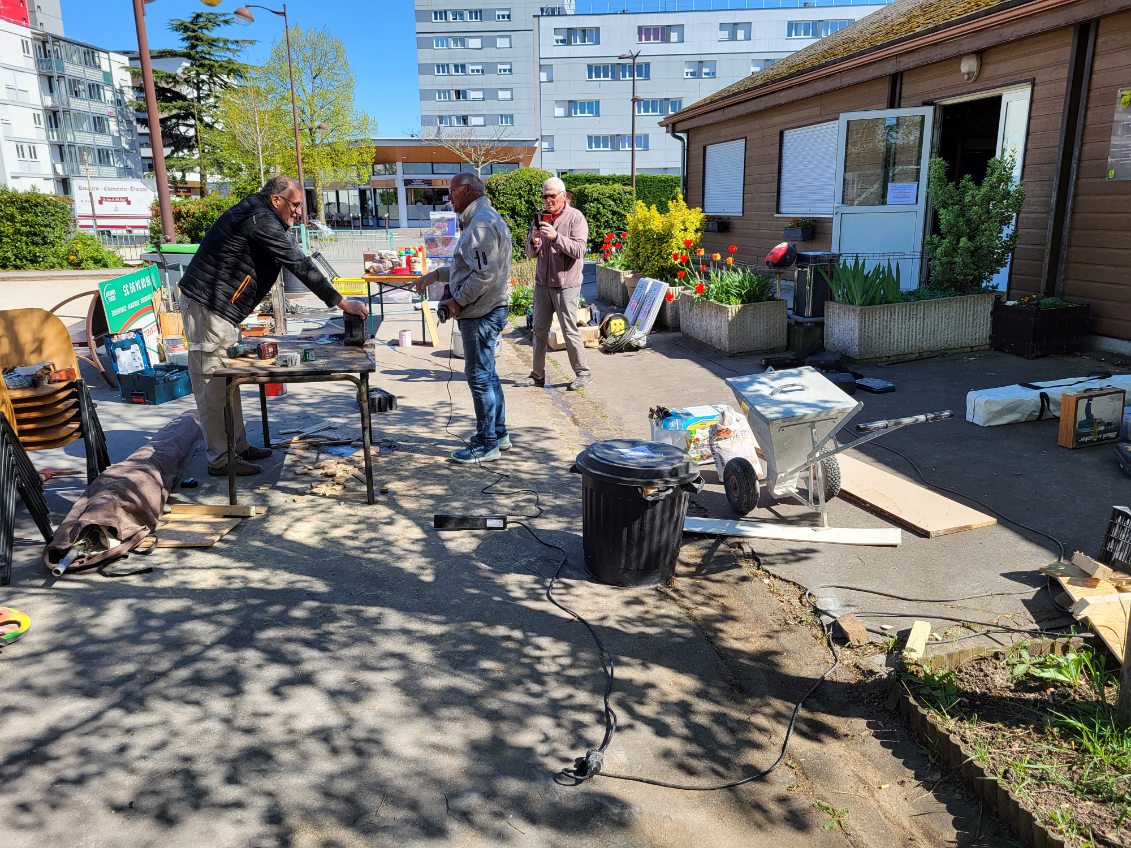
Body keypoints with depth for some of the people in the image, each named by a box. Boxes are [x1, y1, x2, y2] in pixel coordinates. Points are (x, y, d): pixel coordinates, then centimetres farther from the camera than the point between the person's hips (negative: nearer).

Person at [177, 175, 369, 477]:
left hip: (218, 307, 11)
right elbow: (299, 265, -21)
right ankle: (220, 460, 2)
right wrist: (342, 303, -20)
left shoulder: (253, 213, 15)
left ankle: (238, 446, 25)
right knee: (213, 386, -5)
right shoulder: (261, 220, -17)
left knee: (227, 382, 16)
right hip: (206, 306, -11)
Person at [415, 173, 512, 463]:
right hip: (486, 310, 11)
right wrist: (438, 274, 22)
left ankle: (487, 444, 5)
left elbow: (485, 274, -25)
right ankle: (498, 433, 28)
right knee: (487, 374, 17)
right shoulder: (482, 219, 17)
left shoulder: (482, 223, -18)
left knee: (480, 377, -4)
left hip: (481, 313, -11)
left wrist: (458, 300, -17)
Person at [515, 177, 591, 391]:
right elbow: (529, 253, 10)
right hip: (542, 283, 5)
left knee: (570, 330, -3)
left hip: (566, 284, -5)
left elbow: (578, 250, -16)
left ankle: (583, 373, 9)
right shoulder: (540, 218, 11)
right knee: (539, 330, 7)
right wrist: (534, 243, -13)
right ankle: (537, 375, 15)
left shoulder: (576, 218, -4)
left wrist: (555, 236, -27)